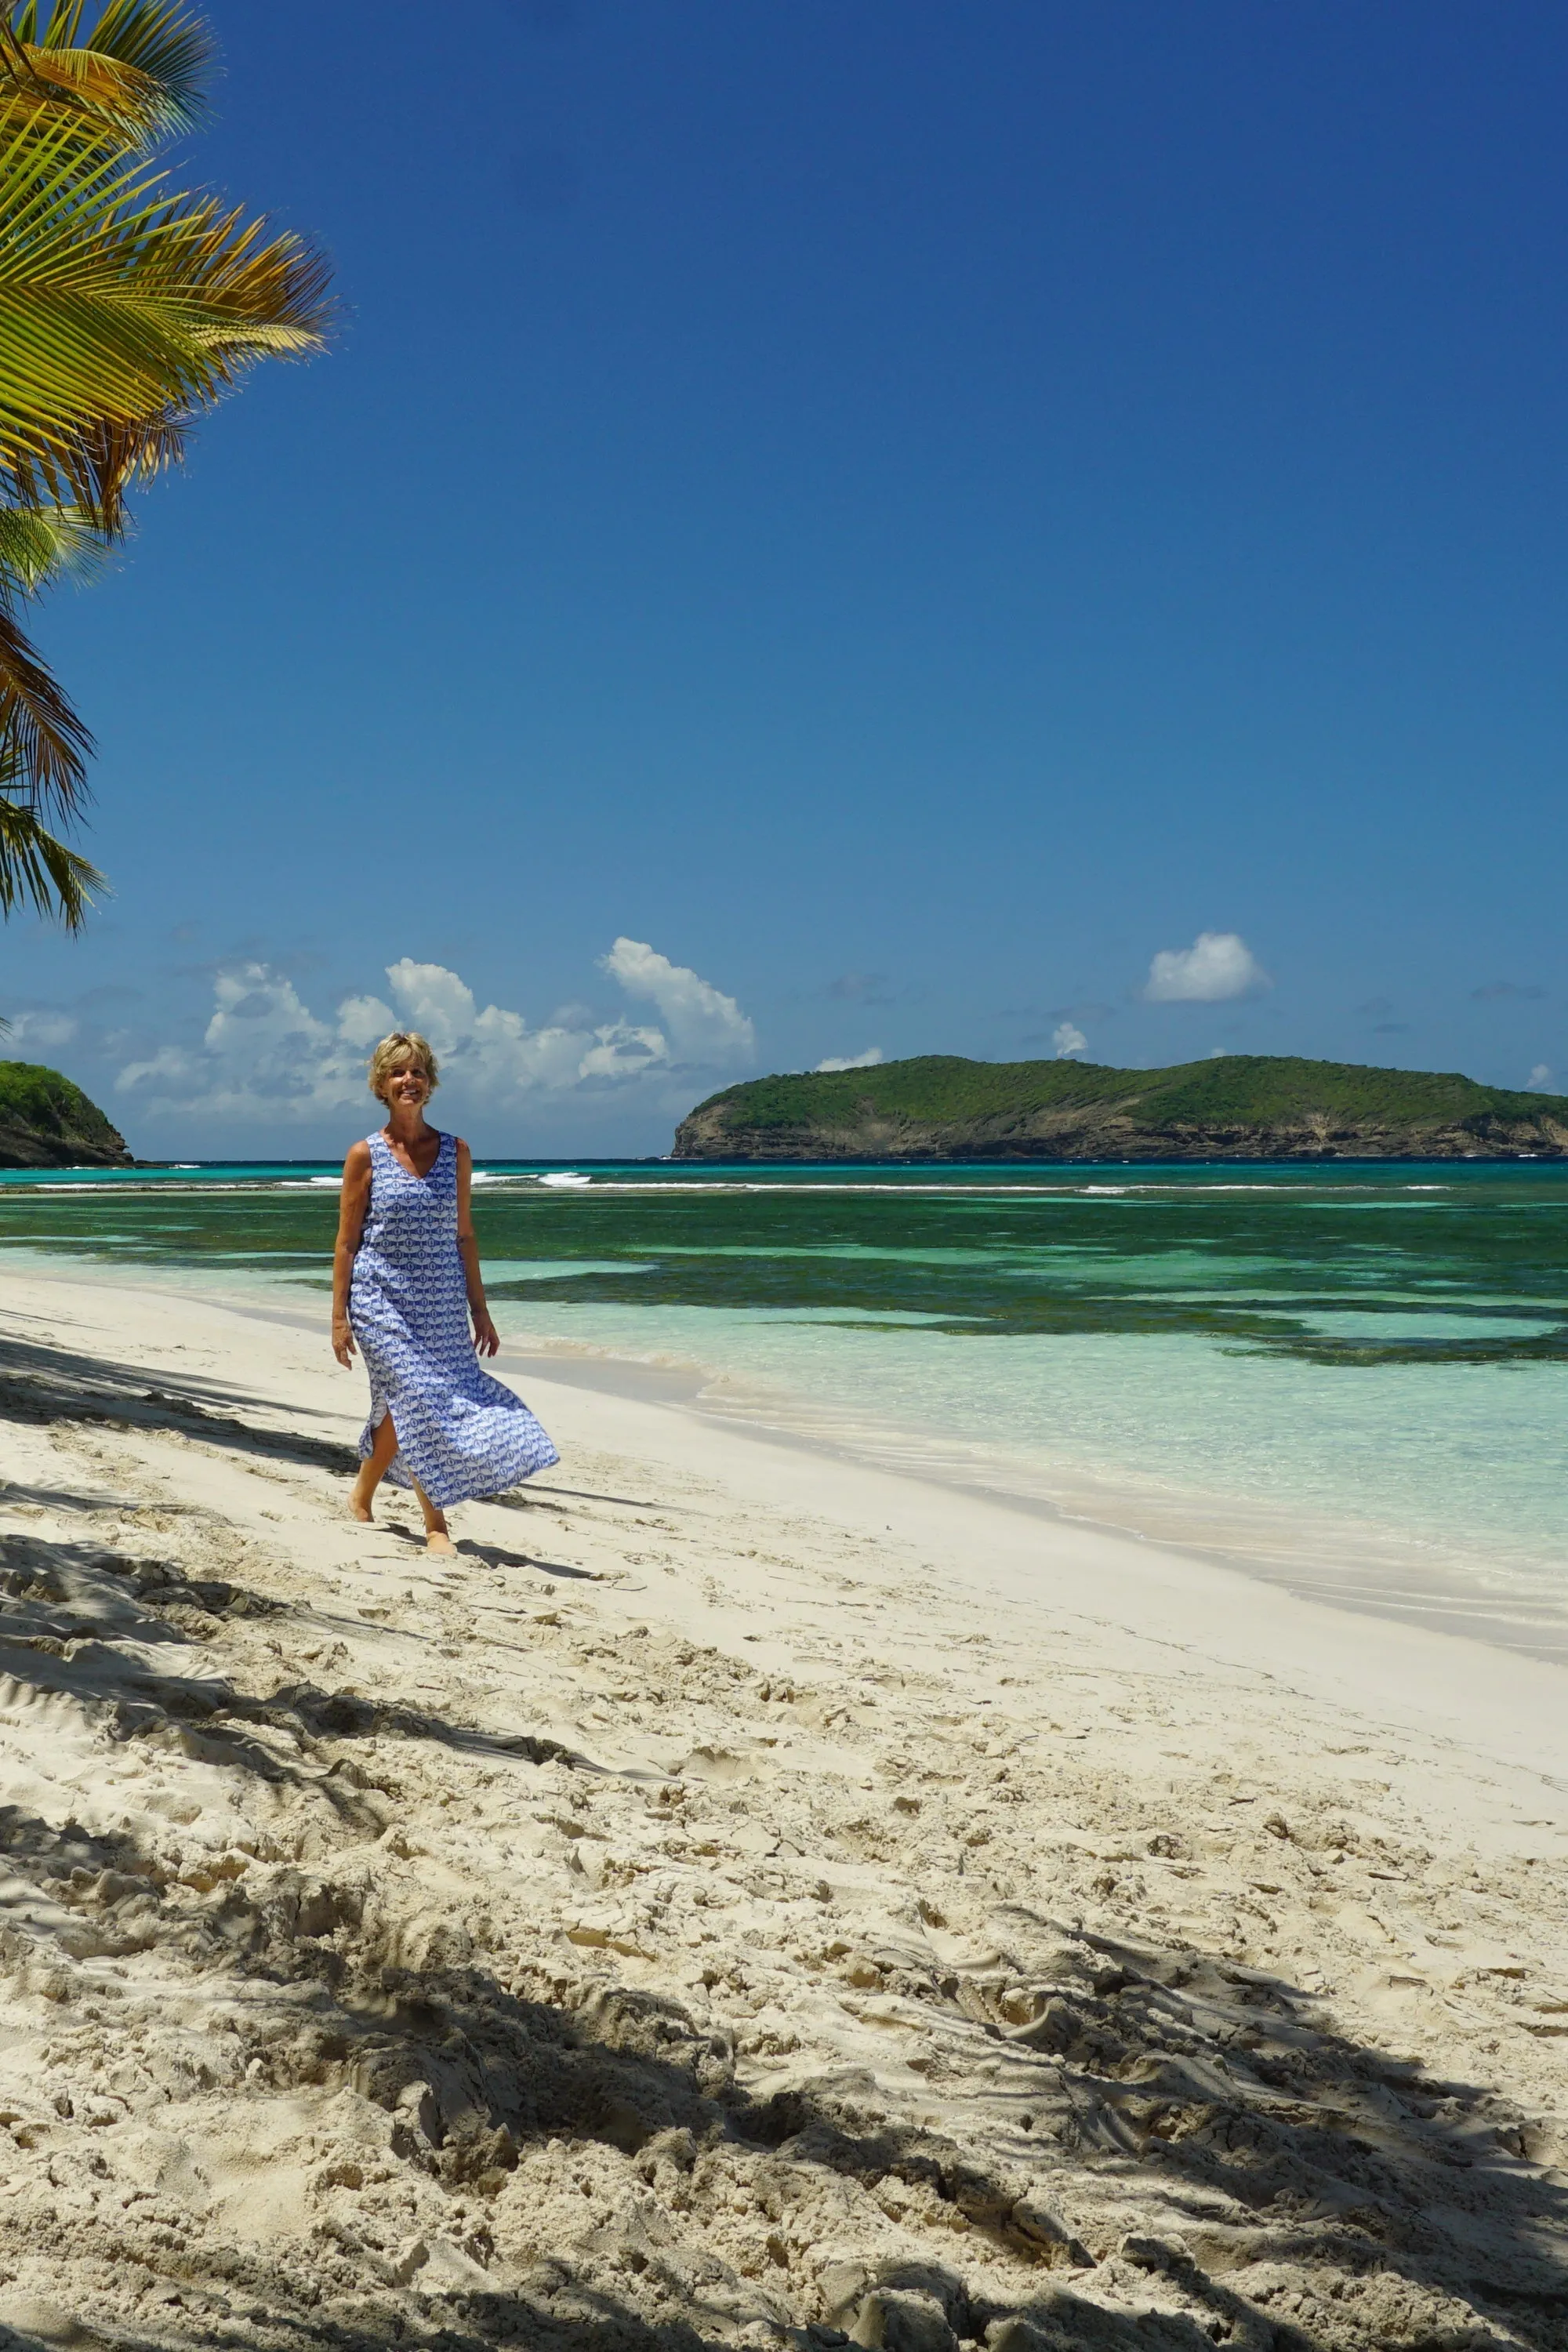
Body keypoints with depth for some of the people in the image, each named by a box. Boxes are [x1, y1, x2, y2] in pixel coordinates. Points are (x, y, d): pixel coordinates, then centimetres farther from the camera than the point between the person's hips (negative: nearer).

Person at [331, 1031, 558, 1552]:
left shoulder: (456, 1152, 5)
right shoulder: (365, 1155, -3)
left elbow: (463, 1235, 9)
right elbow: (347, 1239, 0)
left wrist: (480, 1311, 7)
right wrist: (339, 1316, -4)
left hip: (441, 1304, 3)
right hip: (381, 1299, -3)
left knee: (405, 1408, 2)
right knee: (418, 1400, -12)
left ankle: (361, 1497, 21)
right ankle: (436, 1524, -2)